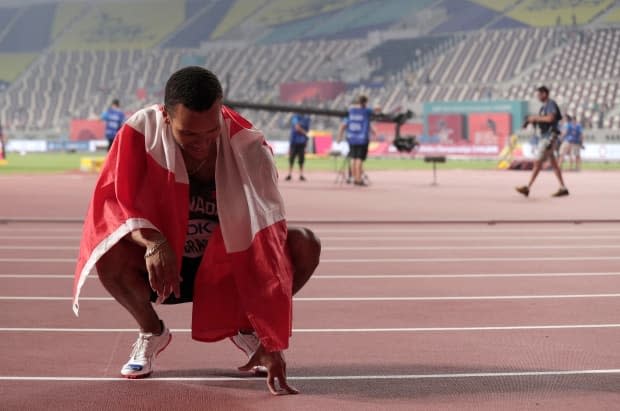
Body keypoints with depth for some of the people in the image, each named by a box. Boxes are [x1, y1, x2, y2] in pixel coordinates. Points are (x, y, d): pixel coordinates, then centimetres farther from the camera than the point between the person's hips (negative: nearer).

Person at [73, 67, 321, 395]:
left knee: (304, 246, -25)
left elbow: (267, 240, -30)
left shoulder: (249, 148, -25)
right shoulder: (142, 131, -21)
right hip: (161, 266, 0)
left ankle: (246, 328, 4)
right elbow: (112, 202, -23)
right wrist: (152, 242, -47)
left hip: (228, 266, 0)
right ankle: (151, 333, 1)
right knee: (109, 255, -32)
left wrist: (272, 342, -37)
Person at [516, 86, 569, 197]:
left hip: (549, 137, -10)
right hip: (544, 137, 10)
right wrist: (533, 120, 5)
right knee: (553, 163, 9)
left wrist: (536, 118, -15)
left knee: (538, 162, -10)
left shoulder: (551, 104, -10)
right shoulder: (544, 106, 19)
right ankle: (563, 188, 10)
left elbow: (550, 118, -25)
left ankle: (527, 188, -11)